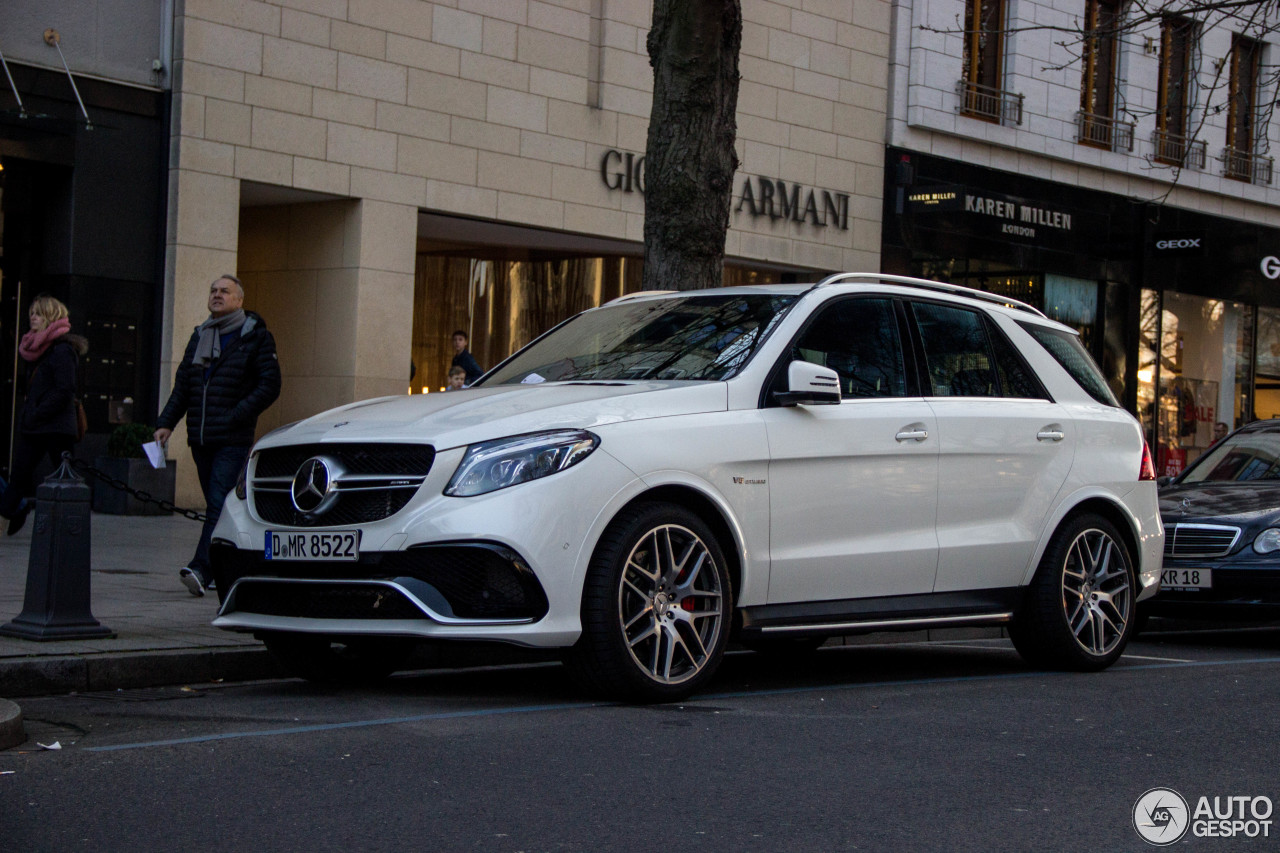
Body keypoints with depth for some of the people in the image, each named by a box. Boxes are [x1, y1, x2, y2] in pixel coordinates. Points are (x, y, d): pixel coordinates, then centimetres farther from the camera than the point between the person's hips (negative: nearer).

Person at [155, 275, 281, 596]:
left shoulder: (255, 337, 0)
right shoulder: (199, 336, 18)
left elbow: (269, 386, -5)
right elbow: (182, 386, 19)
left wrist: (236, 416, -15)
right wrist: (166, 422, 7)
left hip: (232, 440, -6)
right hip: (200, 438, 7)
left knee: (219, 504, -15)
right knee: (215, 505, 9)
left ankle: (201, 569, -24)